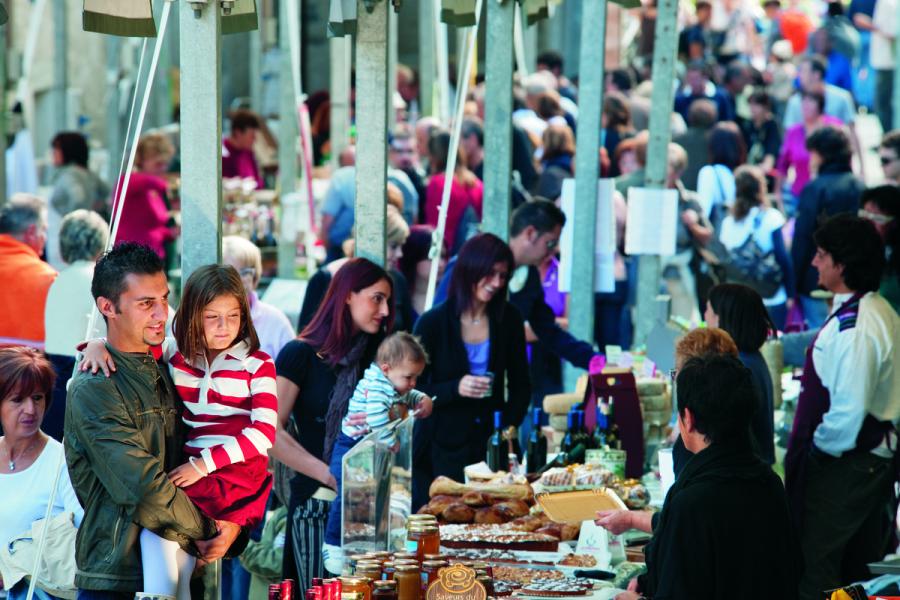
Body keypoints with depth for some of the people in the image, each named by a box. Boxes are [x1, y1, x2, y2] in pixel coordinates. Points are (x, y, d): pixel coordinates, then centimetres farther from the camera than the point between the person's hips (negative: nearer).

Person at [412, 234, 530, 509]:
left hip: (492, 444, 2)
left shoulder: (508, 319, 4)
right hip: (442, 448, -2)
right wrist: (455, 388, -22)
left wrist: (509, 426, -6)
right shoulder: (433, 323, -5)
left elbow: (520, 386, 10)